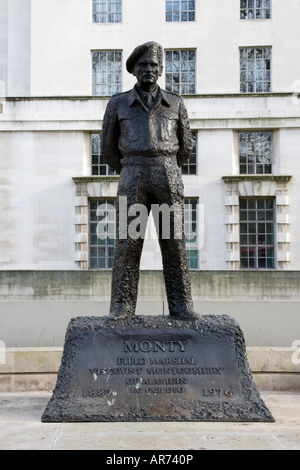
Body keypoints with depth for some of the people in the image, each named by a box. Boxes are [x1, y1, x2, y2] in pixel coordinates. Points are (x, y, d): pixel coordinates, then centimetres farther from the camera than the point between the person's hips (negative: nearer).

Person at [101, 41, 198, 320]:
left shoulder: (175, 103, 14)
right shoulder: (117, 103, 11)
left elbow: (185, 147, 20)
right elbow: (108, 150, 16)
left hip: (168, 179, 1)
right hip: (133, 179, 0)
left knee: (174, 242, -2)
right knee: (128, 242, -6)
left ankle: (180, 305, 3)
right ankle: (123, 306, 0)